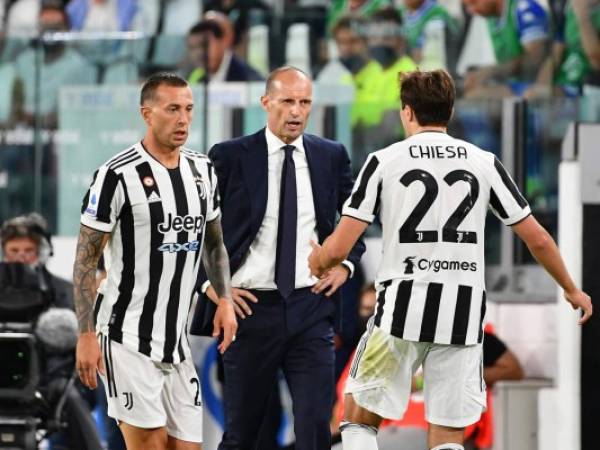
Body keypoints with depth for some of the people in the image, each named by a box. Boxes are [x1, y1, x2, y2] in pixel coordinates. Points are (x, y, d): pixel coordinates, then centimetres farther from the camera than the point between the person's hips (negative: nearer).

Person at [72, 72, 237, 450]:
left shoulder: (202, 170, 9)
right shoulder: (118, 175, -11)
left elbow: (214, 242, 22)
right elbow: (86, 260, -9)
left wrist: (225, 299, 6)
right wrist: (86, 335, -14)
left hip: (177, 340, 7)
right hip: (127, 337, -7)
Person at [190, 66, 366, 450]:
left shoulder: (332, 156, 6)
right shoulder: (229, 157, -2)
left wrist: (346, 263, 7)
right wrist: (210, 282, -4)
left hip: (312, 307, 1)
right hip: (250, 306, -1)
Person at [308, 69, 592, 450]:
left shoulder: (384, 162, 0)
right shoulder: (484, 163, 6)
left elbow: (338, 248, -3)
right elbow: (538, 239, 9)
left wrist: (318, 262, 20)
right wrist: (572, 290, 24)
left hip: (402, 311, -2)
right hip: (464, 317, 2)